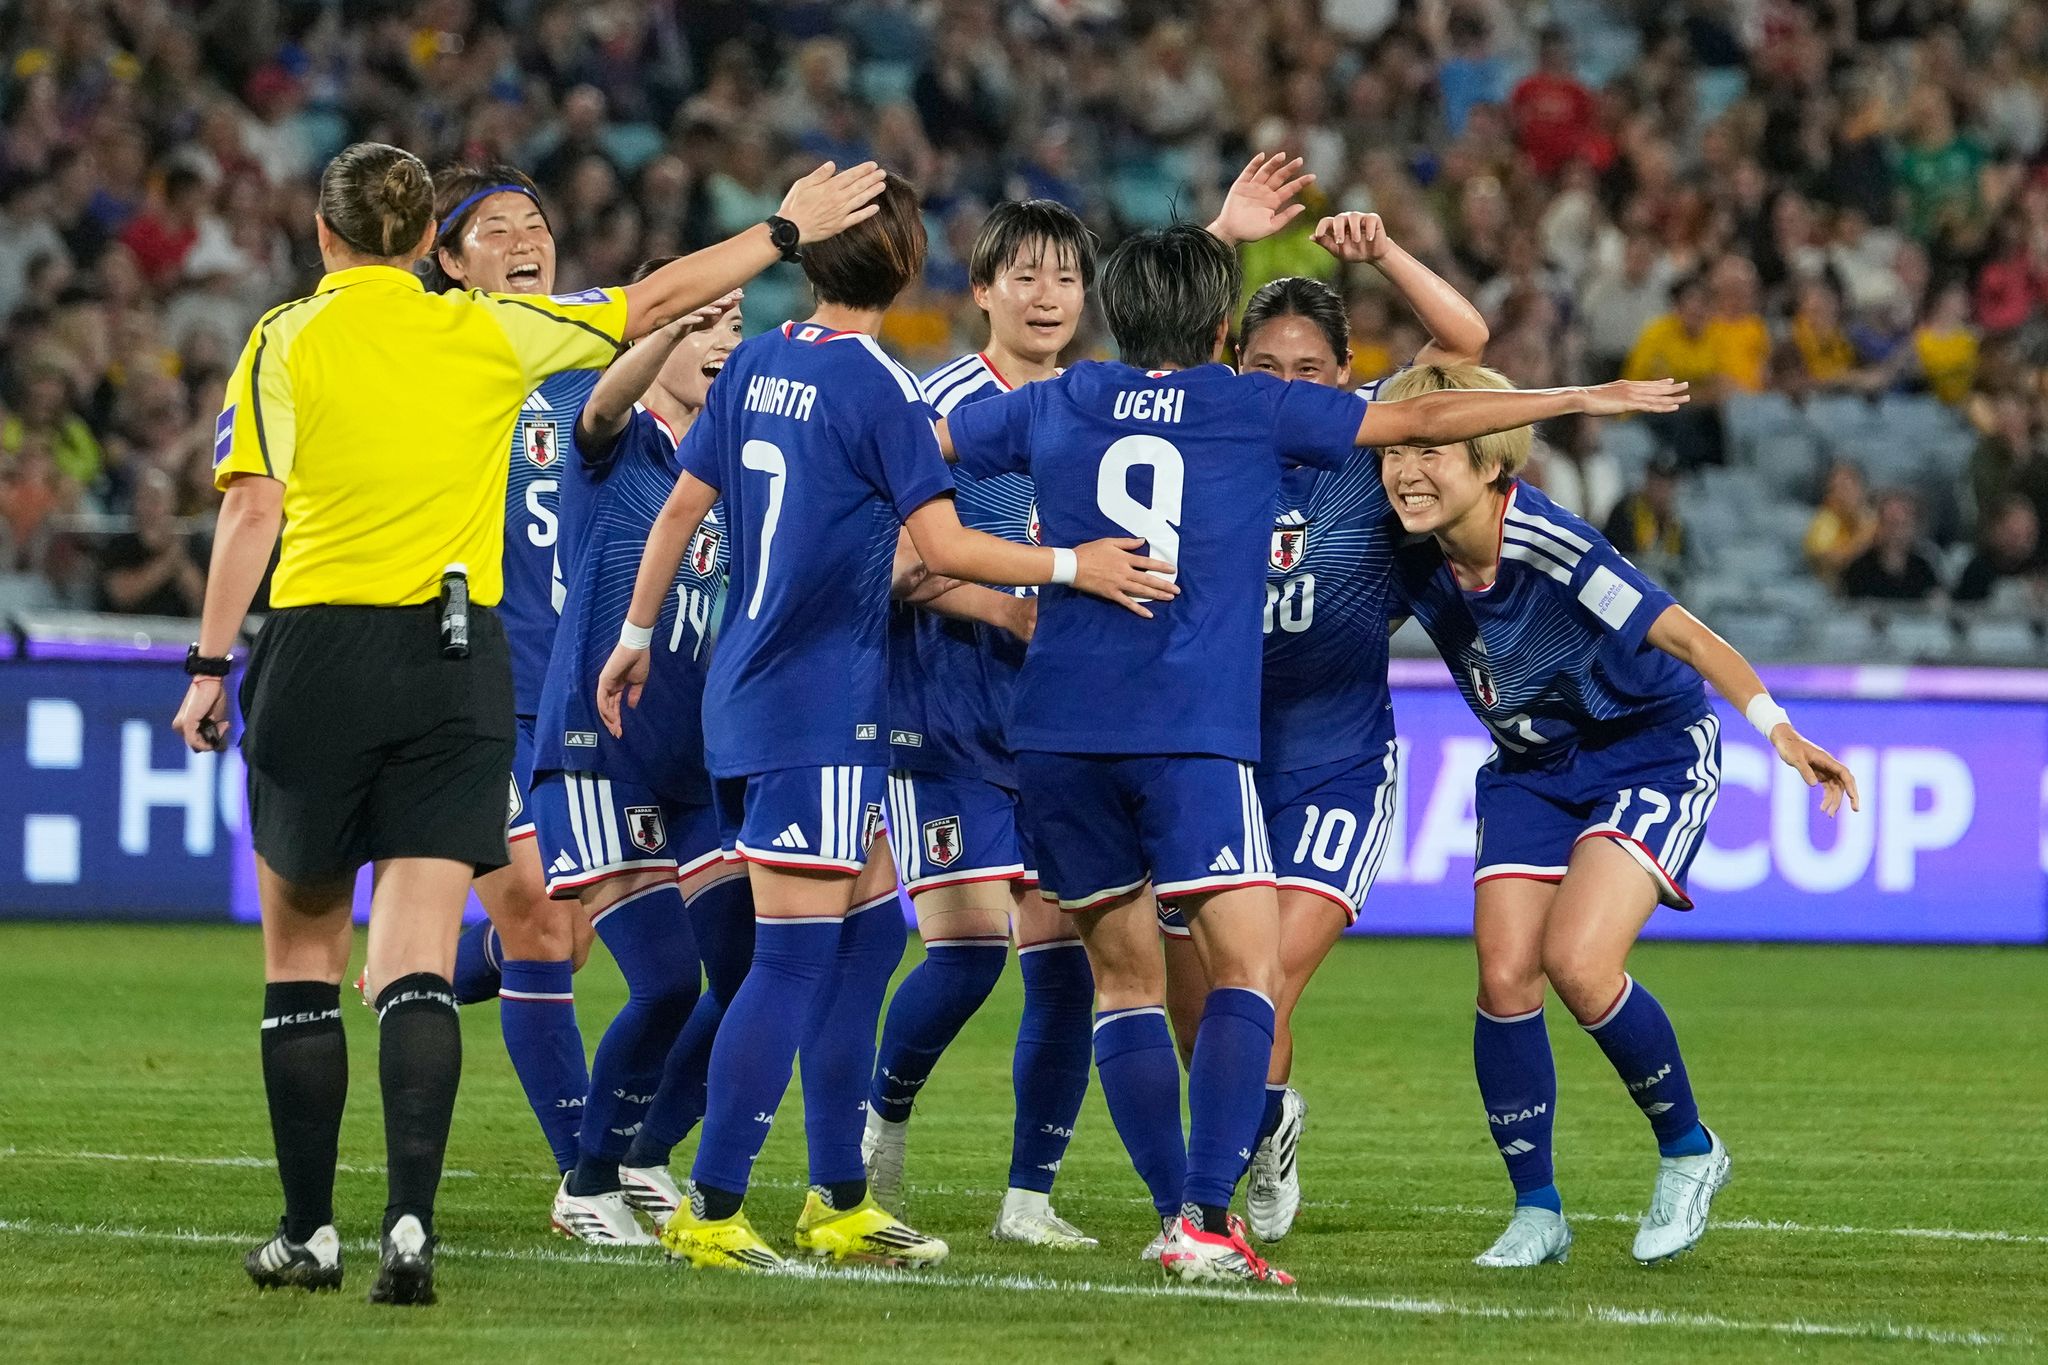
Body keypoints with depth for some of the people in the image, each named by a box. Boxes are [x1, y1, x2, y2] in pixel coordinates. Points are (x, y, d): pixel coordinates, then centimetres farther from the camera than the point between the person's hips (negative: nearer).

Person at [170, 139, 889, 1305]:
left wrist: (213, 665, -5)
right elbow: (656, 303, 15)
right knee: (418, 966, -3)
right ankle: (412, 1221, -18)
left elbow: (253, 511, -8)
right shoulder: (487, 333, 6)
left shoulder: (286, 342, 0)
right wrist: (788, 230, 25)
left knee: (302, 957, 12)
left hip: (320, 647, -1)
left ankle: (310, 1229, 13)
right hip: (459, 660, 2)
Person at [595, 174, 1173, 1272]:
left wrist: (636, 636, 25)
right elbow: (943, 547, -15)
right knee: (795, 957, -7)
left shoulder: (758, 364, 9)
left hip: (745, 691, 8)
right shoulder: (878, 387, -12)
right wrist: (1074, 566, -4)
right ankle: (711, 1211, -9)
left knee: (870, 929, 15)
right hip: (819, 712, -8)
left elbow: (681, 505, 15)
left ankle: (839, 1201, 17)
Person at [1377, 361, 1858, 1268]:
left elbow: (1683, 635, -31)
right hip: (1530, 768, 6)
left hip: (1651, 748, -6)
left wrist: (1778, 728, -41)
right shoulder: (1416, 563, -12)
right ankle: (1536, 1211, 6)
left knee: (1577, 961, -22)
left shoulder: (1551, 547, -31)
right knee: (1504, 978, -9)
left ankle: (1688, 1152, 3)